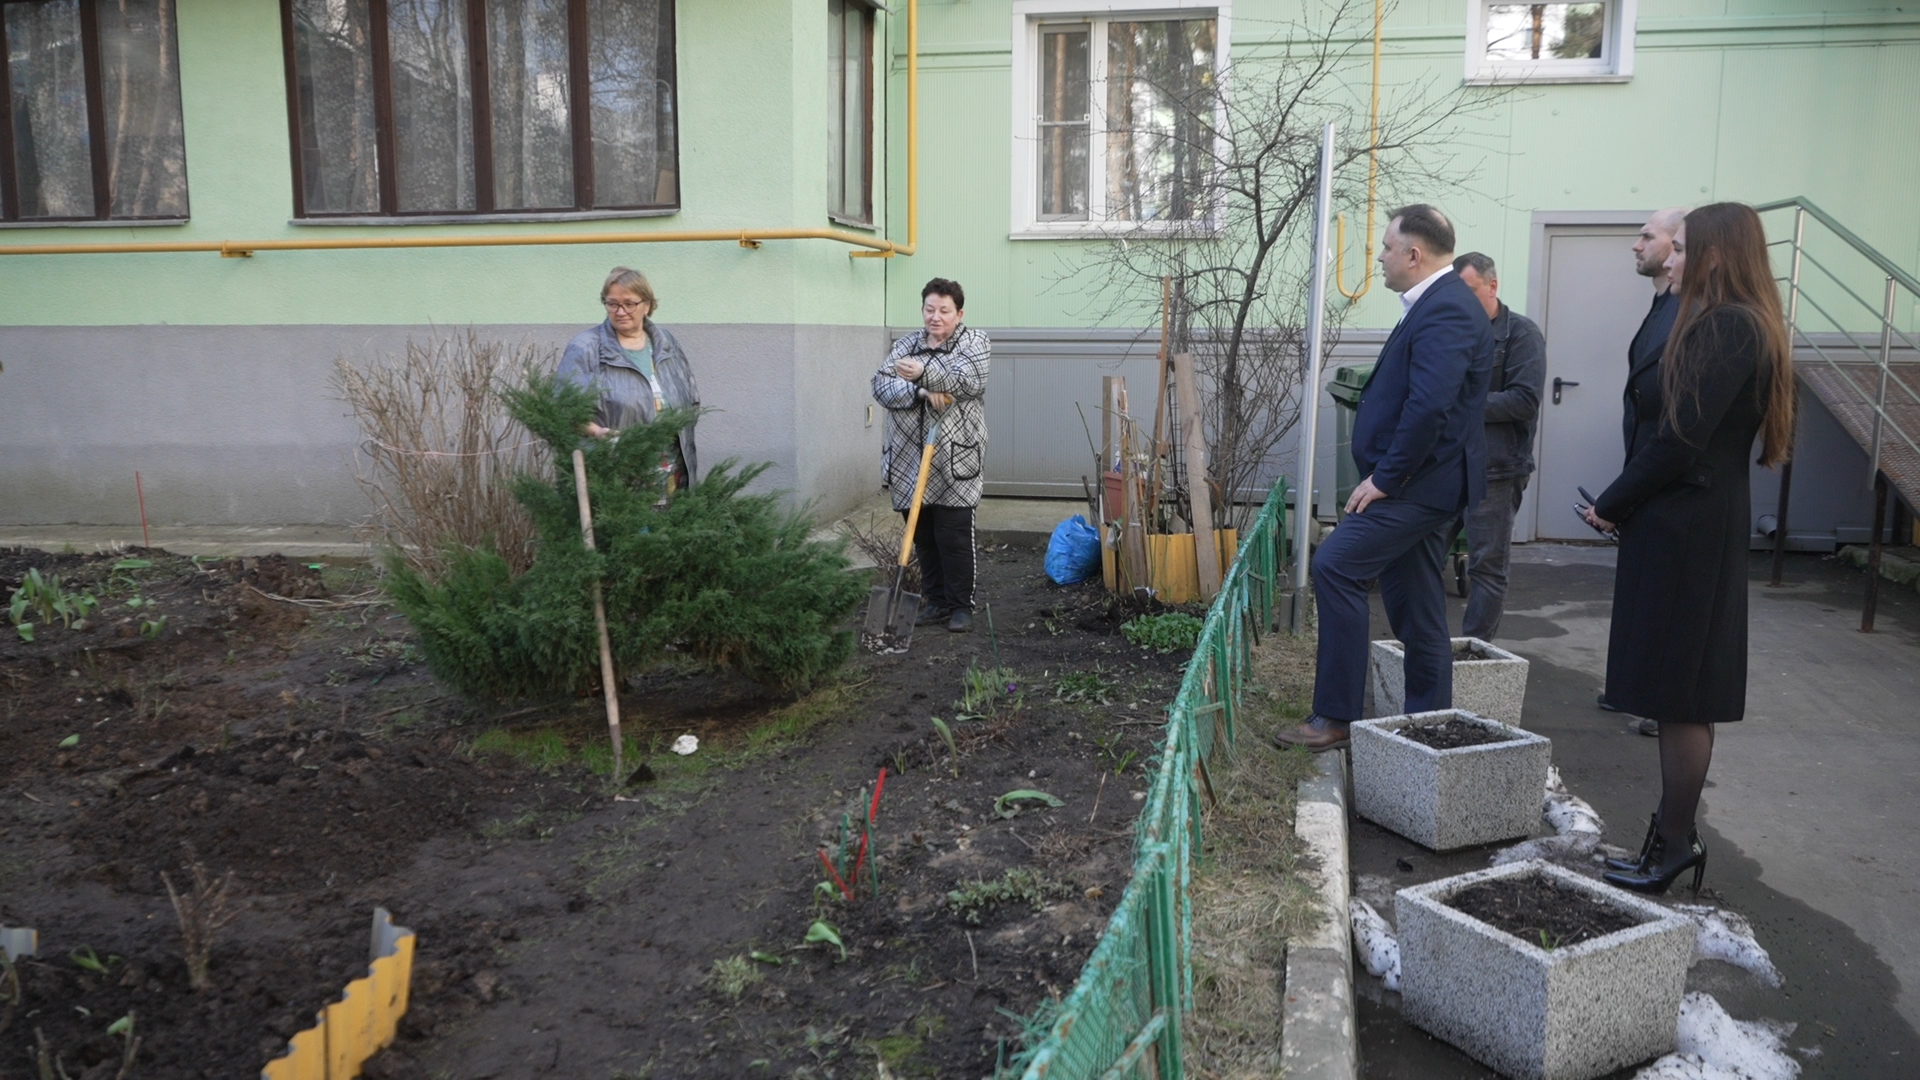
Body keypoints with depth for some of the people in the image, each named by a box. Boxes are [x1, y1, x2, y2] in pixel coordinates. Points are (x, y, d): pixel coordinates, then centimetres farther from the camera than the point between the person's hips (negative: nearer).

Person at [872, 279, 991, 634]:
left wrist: (924, 373, -27)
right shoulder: (905, 345, 12)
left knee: (955, 537, -2)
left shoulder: (975, 341, 2)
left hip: (955, 460, -4)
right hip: (910, 459, 4)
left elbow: (971, 380, -16)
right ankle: (936, 600, 23)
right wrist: (923, 392, -17)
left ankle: (961, 605, 10)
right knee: (923, 535, 11)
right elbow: (881, 386, -1)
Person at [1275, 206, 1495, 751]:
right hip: (1418, 481, 11)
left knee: (1335, 566, -17)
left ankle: (1335, 716, -12)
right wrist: (1387, 475, 15)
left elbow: (1429, 406, -27)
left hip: (1419, 481, -11)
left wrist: (1385, 478, -21)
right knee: (1415, 611, 14)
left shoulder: (1445, 310, -16)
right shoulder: (1438, 304, 17)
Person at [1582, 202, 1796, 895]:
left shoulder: (1726, 327, -16)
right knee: (1685, 694, 14)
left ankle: (1673, 844, 7)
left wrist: (1612, 505, -9)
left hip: (1686, 527, -10)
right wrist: (1624, 504, 6)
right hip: (1707, 519, 10)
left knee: (1678, 695, -2)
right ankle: (1675, 833, 23)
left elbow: (1681, 439, -21)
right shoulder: (1739, 325, 15)